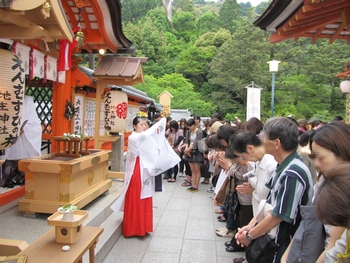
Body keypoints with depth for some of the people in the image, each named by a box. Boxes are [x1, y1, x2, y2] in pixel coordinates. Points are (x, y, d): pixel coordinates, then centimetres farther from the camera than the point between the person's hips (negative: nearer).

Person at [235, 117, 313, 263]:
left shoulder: (292, 174, -28)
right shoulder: (283, 167, 1)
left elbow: (278, 216, -24)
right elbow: (270, 202, 6)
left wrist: (250, 235, -12)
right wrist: (250, 225, -1)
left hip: (287, 245, -8)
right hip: (274, 237, 8)